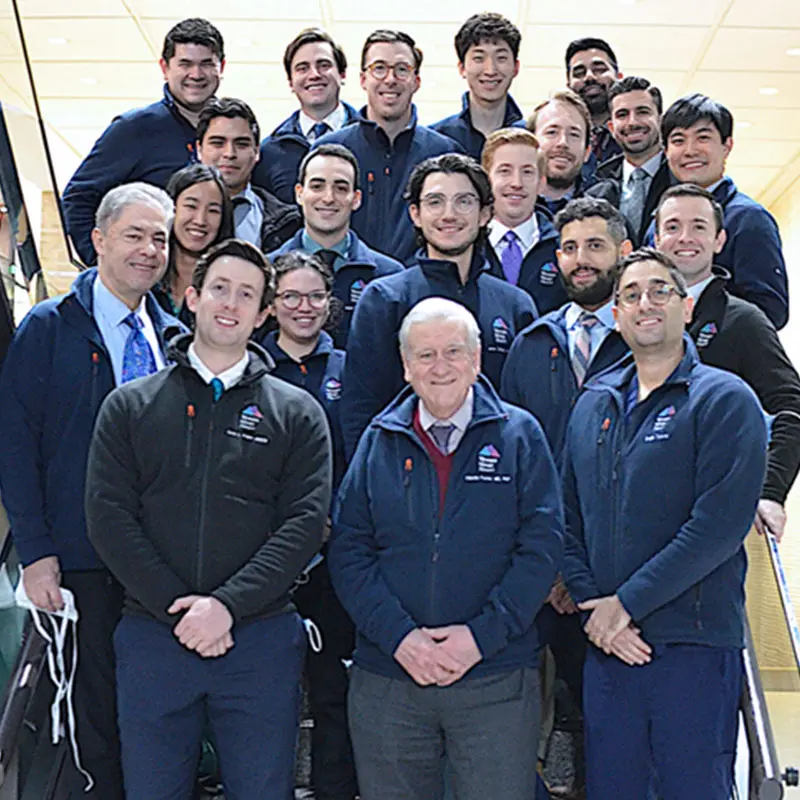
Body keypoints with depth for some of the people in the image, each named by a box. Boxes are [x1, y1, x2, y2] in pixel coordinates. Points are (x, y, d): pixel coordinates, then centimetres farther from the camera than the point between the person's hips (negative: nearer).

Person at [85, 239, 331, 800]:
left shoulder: (297, 413, 7)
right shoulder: (129, 407, 9)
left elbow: (305, 523, -3)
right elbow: (109, 517, 0)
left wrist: (227, 604, -15)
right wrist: (176, 606, -11)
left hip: (262, 637, 0)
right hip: (151, 636, 1)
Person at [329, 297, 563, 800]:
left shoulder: (519, 435, 3)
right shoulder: (378, 442, 8)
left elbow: (542, 547, -4)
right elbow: (349, 553, 3)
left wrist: (481, 635, -13)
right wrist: (398, 636, -10)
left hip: (497, 677, -2)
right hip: (386, 678, 2)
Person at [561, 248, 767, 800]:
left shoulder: (724, 399, -4)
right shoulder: (594, 404, 14)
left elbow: (719, 525, -15)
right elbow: (569, 520, 11)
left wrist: (627, 603, -14)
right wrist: (591, 605, -4)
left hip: (694, 647, -5)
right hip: (607, 645, 5)